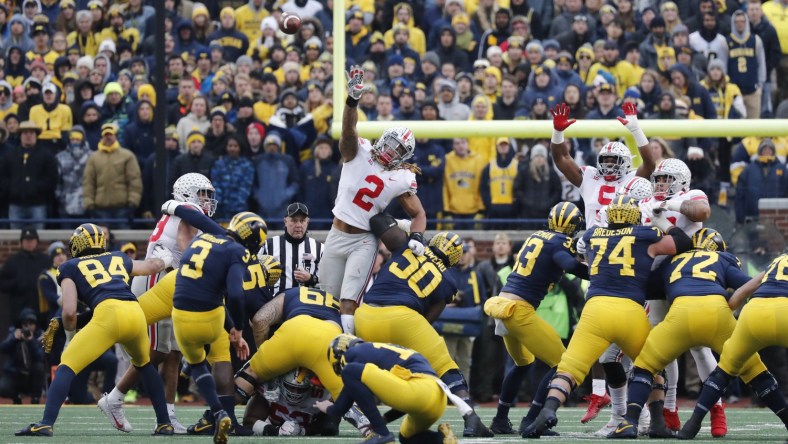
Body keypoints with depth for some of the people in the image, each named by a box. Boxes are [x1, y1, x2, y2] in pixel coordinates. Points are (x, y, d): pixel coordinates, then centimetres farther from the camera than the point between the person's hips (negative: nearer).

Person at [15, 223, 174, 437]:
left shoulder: (70, 267, 18)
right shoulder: (118, 259, 30)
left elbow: (69, 312, 7)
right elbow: (151, 266, 48)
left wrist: (70, 336, 27)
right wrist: (164, 260, 72)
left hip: (108, 314, -4)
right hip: (136, 313, 5)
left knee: (67, 366, 1)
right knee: (144, 364, 32)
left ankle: (46, 424, -16)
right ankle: (164, 423, 30)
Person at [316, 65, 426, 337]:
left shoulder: (402, 180, -3)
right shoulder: (359, 152, -4)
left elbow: (418, 214, 5)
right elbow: (349, 128, -22)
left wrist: (416, 237, -17)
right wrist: (353, 100, -42)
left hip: (363, 242, -2)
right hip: (336, 235, 2)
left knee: (348, 302, -12)